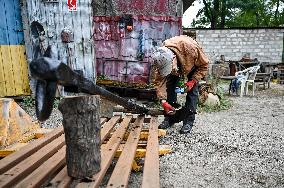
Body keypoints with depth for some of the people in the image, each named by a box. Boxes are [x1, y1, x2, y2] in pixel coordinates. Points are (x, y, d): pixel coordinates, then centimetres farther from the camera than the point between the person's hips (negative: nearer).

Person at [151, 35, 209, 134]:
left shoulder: (191, 47, -43)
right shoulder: (160, 58, -36)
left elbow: (204, 65, -24)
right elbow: (158, 81, -28)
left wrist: (193, 81, -32)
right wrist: (163, 101, -37)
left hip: (193, 67, -2)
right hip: (177, 67, 2)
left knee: (192, 91, -14)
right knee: (170, 88, -8)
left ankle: (188, 121, -7)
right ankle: (170, 118, 5)